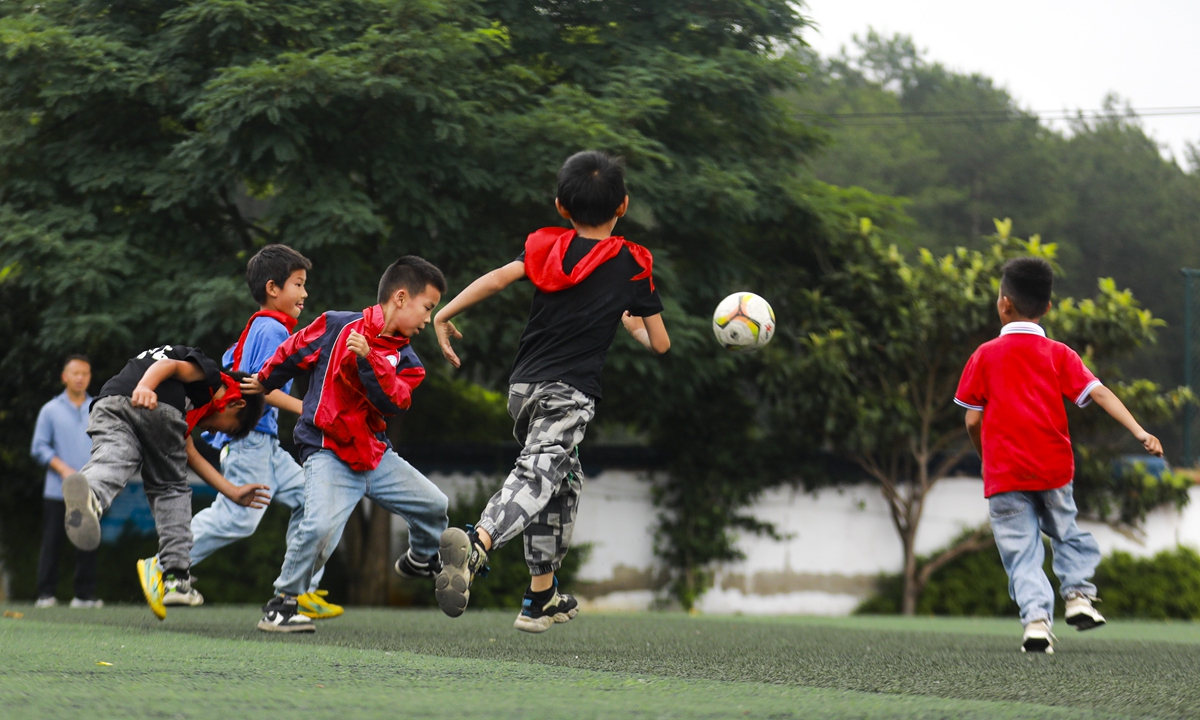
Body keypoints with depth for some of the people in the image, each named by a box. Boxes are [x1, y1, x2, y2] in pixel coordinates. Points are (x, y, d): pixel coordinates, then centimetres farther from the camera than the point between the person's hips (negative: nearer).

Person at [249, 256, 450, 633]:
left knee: (434, 505, 10)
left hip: (376, 456, 6)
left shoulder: (406, 360, 7)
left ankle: (421, 560, 42)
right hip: (328, 454, -6)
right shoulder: (337, 326, -7)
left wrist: (368, 359, -24)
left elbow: (391, 402, -11)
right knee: (320, 527, -27)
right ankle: (280, 605, -11)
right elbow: (291, 355, 5)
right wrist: (262, 385, 19)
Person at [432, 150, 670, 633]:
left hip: (523, 387, 5)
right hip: (568, 393, -5)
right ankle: (477, 544, -51)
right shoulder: (634, 264, 4)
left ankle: (543, 597, 27)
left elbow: (498, 277, -6)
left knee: (563, 481, 23)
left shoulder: (549, 247, 11)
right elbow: (661, 344, 7)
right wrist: (635, 326, 28)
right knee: (538, 476, -22)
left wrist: (444, 315, -4)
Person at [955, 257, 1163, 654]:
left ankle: (1036, 616, -15)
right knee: (1065, 531, 24)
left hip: (1004, 473, -2)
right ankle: (1078, 593, 7)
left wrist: (986, 456, 18)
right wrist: (1140, 433, -10)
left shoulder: (985, 356, 0)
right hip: (1053, 469, 2)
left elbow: (972, 420, 0)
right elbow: (1100, 393, -6)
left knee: (1021, 551, 1)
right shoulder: (1058, 354, 4)